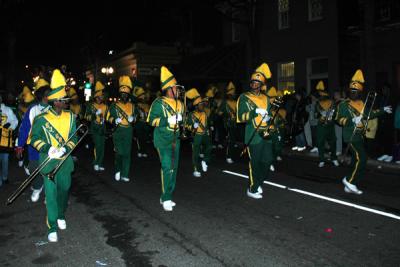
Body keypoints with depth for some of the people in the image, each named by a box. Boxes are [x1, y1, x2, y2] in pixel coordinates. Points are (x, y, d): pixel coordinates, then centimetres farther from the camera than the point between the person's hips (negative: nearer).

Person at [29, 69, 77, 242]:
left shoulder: (70, 117, 3)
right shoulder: (41, 119, -7)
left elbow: (73, 138, 2)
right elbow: (34, 139, -4)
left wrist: (65, 149, -16)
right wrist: (48, 149, -20)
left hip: (66, 162, 4)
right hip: (48, 163, -3)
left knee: (64, 190, 16)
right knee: (51, 194, -2)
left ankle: (61, 216, 40)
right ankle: (52, 227, 8)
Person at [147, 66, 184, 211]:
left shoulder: (179, 104, 13)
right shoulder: (159, 103, -8)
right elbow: (152, 120, -11)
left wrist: (180, 119, 6)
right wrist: (167, 120, -21)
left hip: (175, 139, 8)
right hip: (163, 140, -7)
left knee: (174, 168, 10)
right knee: (167, 167, -14)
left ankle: (166, 196, 22)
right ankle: (166, 199, -4)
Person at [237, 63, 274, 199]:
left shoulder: (266, 98, 15)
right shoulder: (244, 97, -3)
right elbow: (241, 117, -13)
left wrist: (268, 118, 1)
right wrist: (254, 112, -24)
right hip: (253, 136, -6)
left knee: (267, 161, 11)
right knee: (255, 163, -1)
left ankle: (257, 183, 32)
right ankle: (252, 189, 14)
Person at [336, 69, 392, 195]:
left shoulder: (361, 103, 13)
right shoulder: (344, 104, -8)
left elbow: (369, 114, 28)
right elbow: (339, 119, -15)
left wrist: (382, 110, 25)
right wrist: (352, 120, -26)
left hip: (360, 136, 8)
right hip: (351, 136, -8)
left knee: (356, 160, 10)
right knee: (361, 159, -16)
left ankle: (349, 186, 18)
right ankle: (349, 180, -1)